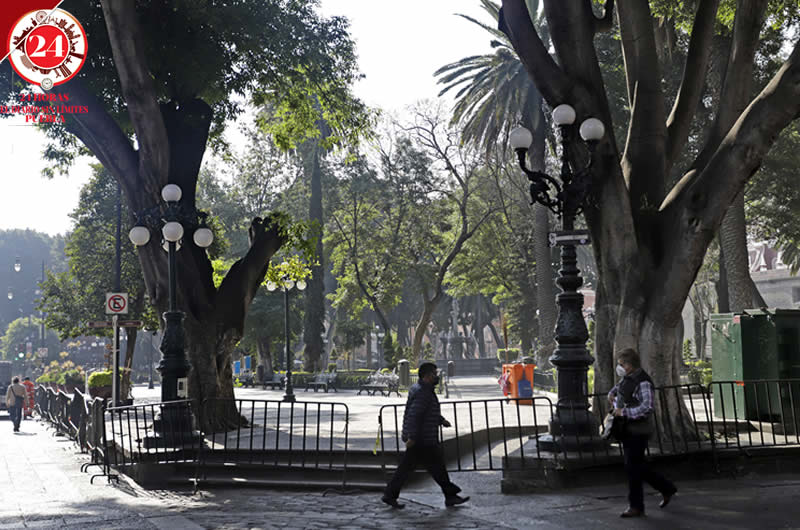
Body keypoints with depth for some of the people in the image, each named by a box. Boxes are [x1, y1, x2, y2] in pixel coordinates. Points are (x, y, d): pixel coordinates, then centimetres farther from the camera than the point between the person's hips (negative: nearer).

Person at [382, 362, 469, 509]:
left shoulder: (422, 390, 16)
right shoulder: (423, 392, -18)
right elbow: (414, 415, -26)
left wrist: (441, 420, 15)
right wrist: (412, 437, -28)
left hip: (416, 439, 10)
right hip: (423, 441, -10)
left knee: (406, 467, 11)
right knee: (437, 466, 1)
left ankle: (390, 495, 13)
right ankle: (450, 496, 11)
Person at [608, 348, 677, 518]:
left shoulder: (642, 382, -17)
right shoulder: (627, 378, 11)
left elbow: (647, 408, -26)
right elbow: (619, 387, 33)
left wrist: (624, 412, -25)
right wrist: (612, 393, 12)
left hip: (637, 432, -9)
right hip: (628, 431, 9)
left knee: (633, 468, -4)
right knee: (639, 467, 16)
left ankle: (636, 507, 5)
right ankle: (667, 488, 31)